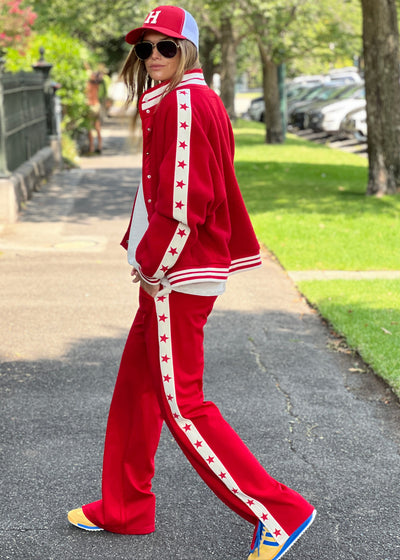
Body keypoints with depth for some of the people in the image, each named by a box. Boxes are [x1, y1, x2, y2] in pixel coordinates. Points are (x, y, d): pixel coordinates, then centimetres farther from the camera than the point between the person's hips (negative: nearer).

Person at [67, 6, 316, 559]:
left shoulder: (184, 103, -16)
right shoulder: (189, 101, 16)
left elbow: (183, 202, -23)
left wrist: (151, 265, -13)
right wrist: (144, 254, 12)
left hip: (178, 275, -10)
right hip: (169, 270, 10)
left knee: (181, 404, -5)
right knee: (135, 387, 17)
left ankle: (281, 512, 0)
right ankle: (123, 509, 30)